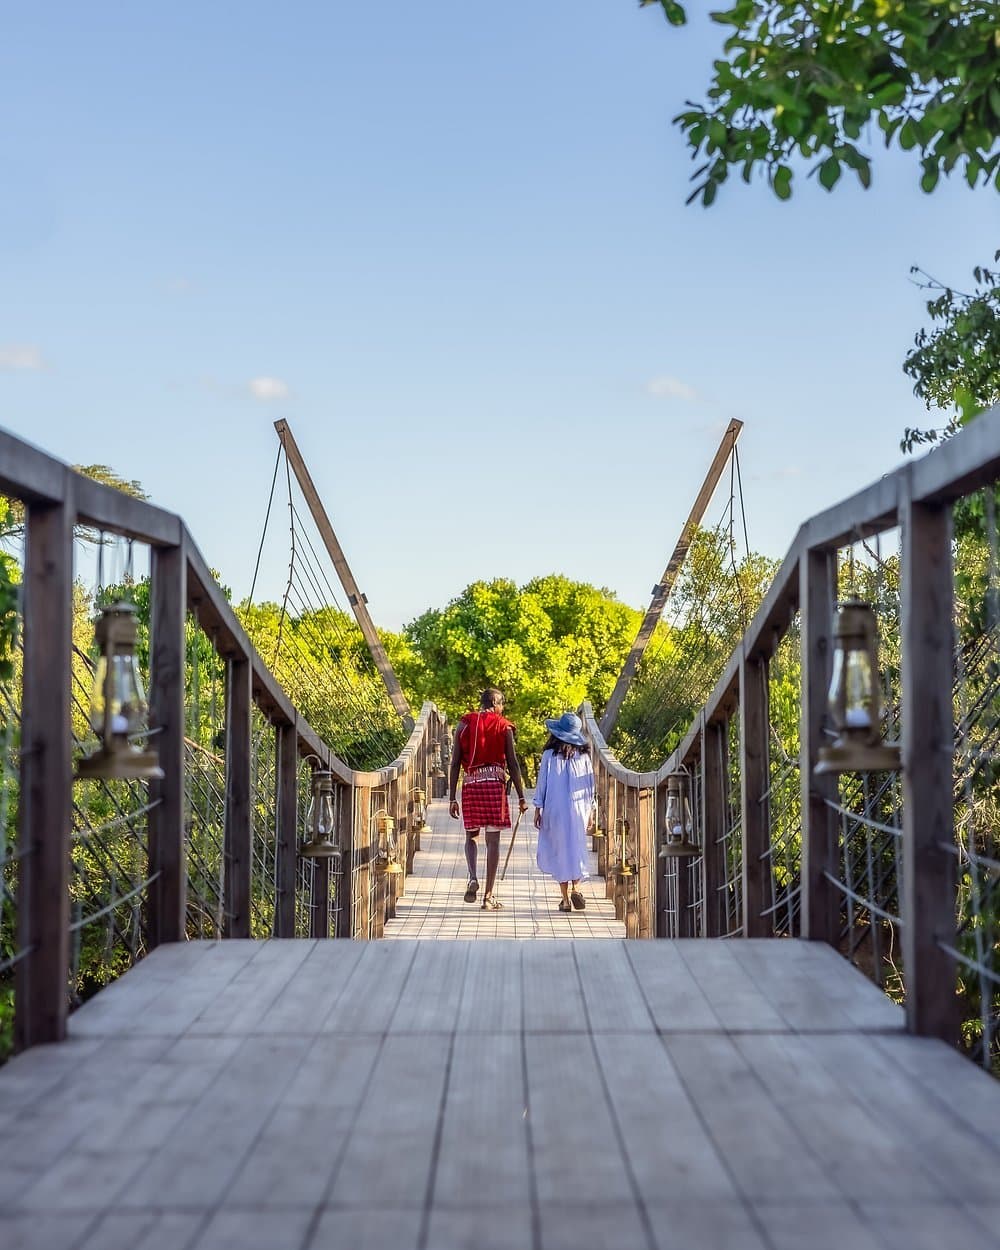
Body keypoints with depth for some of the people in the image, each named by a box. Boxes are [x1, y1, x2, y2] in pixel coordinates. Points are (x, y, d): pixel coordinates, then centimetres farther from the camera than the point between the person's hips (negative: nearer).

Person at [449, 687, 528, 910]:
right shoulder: (504, 726, 5)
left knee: (471, 835, 18)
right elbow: (513, 765, 1)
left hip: (470, 784, 2)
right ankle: (488, 896, 4)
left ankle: (473, 878, -7)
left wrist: (452, 799, 7)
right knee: (493, 840, 3)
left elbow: (455, 764, 5)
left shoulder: (464, 724, 9)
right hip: (495, 783, -2)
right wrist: (521, 797, 6)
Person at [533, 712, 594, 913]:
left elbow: (542, 783, -3)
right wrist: (590, 810, 14)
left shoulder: (549, 755, -6)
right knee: (577, 848, 14)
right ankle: (575, 887, -5)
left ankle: (565, 898, 5)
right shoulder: (584, 756, 1)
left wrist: (538, 808, 5)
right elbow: (590, 785, 5)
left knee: (559, 850, 5)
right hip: (579, 809, 2)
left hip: (555, 809, -2)